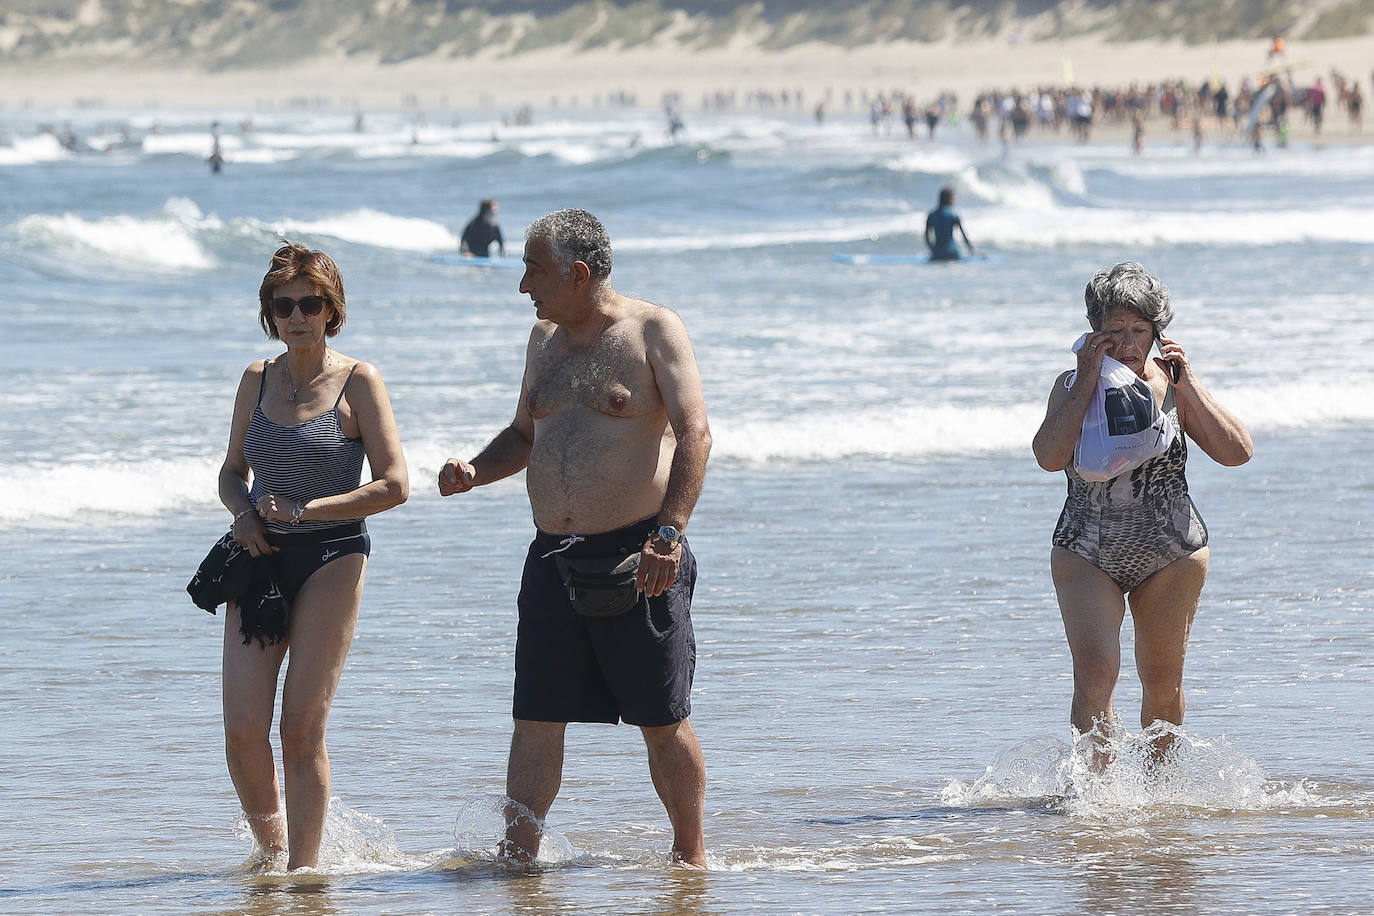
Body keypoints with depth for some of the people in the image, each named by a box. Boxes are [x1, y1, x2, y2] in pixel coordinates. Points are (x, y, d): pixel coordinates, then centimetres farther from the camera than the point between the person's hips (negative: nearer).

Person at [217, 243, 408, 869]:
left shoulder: (358, 382, -5)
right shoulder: (258, 380, 9)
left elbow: (393, 487, -8)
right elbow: (233, 471, 20)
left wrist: (302, 511, -11)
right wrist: (244, 513, -2)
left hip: (332, 556, -4)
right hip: (261, 557, 4)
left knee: (303, 728, -7)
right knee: (243, 730, -5)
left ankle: (303, 869, 1)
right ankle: (271, 847, 17)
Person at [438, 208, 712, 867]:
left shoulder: (652, 330, -5)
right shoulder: (546, 338, 15)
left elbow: (694, 434, -14)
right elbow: (525, 435, 27)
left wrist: (670, 529, -27)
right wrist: (472, 473, 5)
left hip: (636, 559, -6)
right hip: (554, 560, 6)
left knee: (664, 721, 1)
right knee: (535, 719, 0)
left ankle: (690, 854, 15)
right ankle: (518, 856, 3)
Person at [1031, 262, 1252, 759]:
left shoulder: (1173, 384, -1)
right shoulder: (1072, 386, -3)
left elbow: (1237, 452, -8)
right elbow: (1050, 455, -20)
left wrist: (1189, 385, -13)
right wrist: (1089, 379, -19)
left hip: (1171, 554, 1)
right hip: (1087, 553, -1)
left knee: (1163, 682, 11)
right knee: (1094, 672, -19)